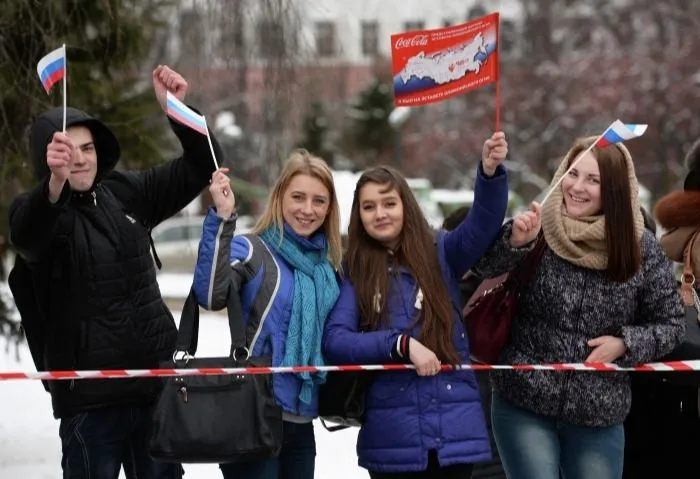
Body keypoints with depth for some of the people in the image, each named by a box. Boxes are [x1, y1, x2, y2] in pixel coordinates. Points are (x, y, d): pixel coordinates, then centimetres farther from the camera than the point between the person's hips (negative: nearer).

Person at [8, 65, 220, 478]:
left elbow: (202, 167, 9)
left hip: (157, 379, 5)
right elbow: (27, 236, -33)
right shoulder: (35, 212, -8)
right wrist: (55, 183, -54)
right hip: (89, 393, -5)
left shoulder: (125, 193, 7)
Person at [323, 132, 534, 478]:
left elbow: (484, 223, -12)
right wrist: (402, 345, -18)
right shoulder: (354, 272, 5)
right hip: (391, 436, 0)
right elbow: (335, 340, -6)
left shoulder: (440, 254, 6)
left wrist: (490, 172, -31)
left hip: (455, 429, 0)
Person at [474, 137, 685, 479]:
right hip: (523, 407, -1)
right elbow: (484, 263, -20)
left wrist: (624, 343, -12)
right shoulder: (536, 230, -6)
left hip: (599, 417, 2)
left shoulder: (642, 249, -3)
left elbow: (670, 324, 5)